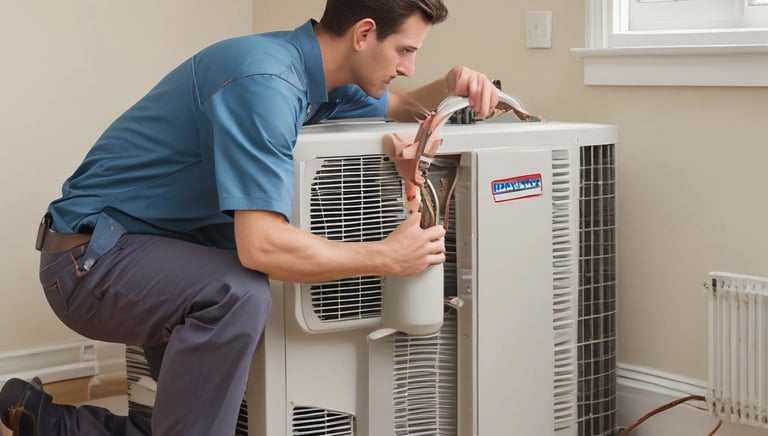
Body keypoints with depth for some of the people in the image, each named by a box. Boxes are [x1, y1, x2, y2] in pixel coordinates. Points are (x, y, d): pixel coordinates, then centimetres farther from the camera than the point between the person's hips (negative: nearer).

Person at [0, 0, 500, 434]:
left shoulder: (317, 70, 3)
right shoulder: (264, 79, -28)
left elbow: (396, 106, 23)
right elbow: (260, 246, -35)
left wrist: (450, 85, -1)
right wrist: (389, 257, -24)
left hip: (161, 246, 11)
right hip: (90, 256, -11)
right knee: (239, 296, -34)